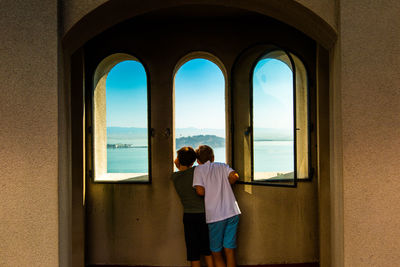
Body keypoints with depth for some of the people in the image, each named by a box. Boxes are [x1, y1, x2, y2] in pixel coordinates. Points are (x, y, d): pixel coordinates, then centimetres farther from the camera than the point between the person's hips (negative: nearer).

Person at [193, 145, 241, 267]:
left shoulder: (199, 169, 2)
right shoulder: (222, 166, 13)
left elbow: (200, 191, -11)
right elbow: (234, 176, -4)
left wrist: (210, 192, 11)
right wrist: (224, 186, 13)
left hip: (215, 216, -3)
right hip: (232, 212, 3)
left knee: (216, 253, 12)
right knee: (230, 251, 10)